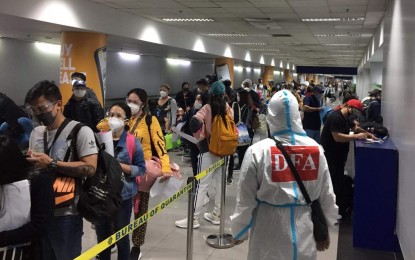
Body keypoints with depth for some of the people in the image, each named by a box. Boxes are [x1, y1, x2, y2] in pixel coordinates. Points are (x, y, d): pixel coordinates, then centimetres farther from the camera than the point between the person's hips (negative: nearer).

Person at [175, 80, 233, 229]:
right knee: (220, 183, 13)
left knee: (202, 184, -2)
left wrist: (198, 136, -13)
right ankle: (216, 215, 23)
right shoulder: (228, 108, 2)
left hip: (208, 149, -5)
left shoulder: (208, 108, -11)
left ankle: (194, 219, 2)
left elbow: (195, 122, -26)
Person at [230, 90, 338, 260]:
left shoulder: (258, 151, -14)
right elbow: (326, 195, 4)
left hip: (270, 231, -2)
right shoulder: (316, 149, -6)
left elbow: (246, 198, -6)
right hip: (304, 230, 2)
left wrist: (239, 230, 9)